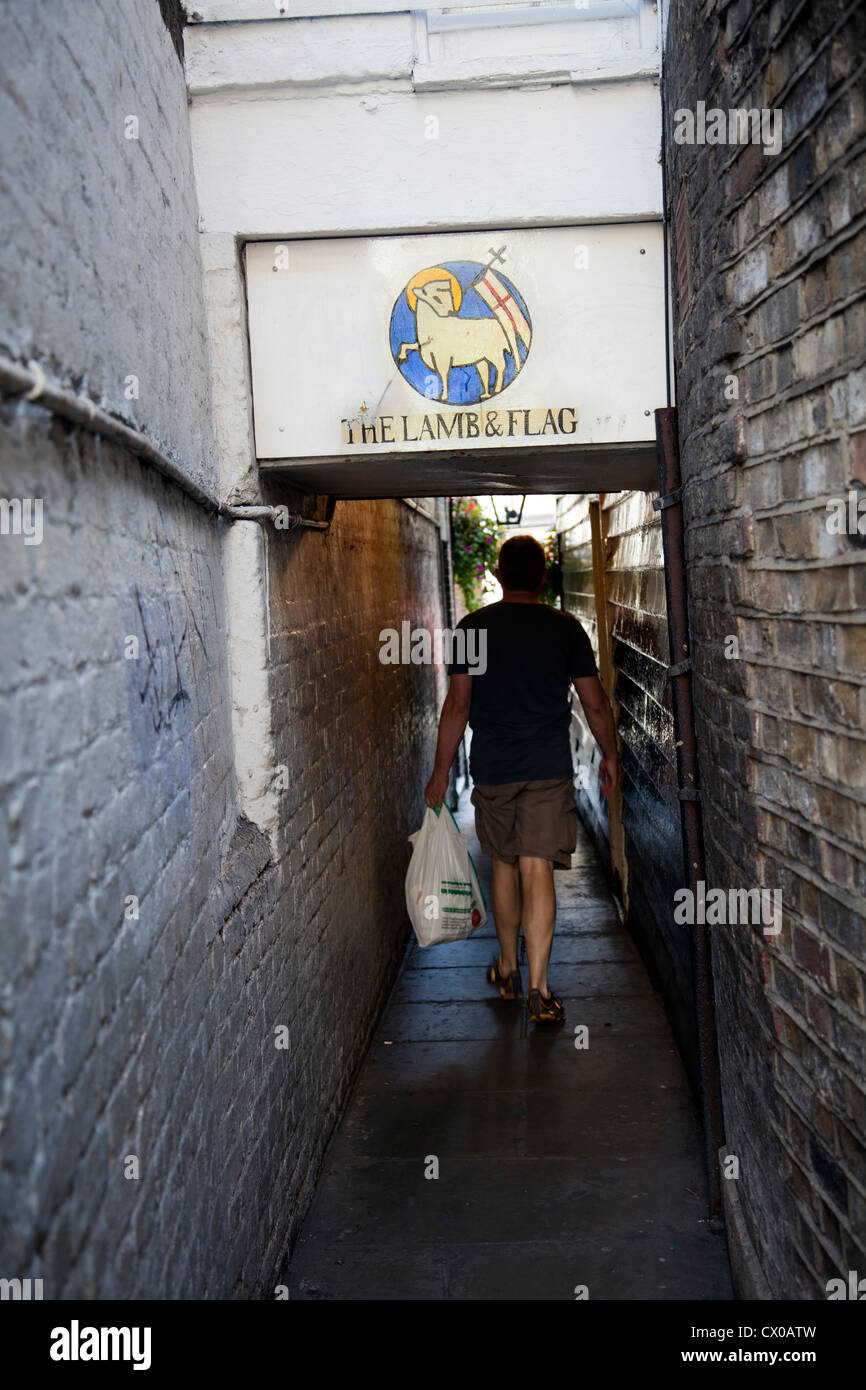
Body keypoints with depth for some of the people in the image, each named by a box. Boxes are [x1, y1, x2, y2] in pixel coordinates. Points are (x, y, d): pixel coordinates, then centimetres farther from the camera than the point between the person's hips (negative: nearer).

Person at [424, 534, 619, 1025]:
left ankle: (508, 969, 30)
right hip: (550, 770, -1)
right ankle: (538, 987, -4)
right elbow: (596, 704, 4)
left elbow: (457, 706, -2)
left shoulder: (473, 626, 0)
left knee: (504, 866, 16)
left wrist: (442, 771, 6)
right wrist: (610, 755, 19)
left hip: (492, 770, 1)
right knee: (538, 871, -1)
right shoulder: (565, 628, 0)